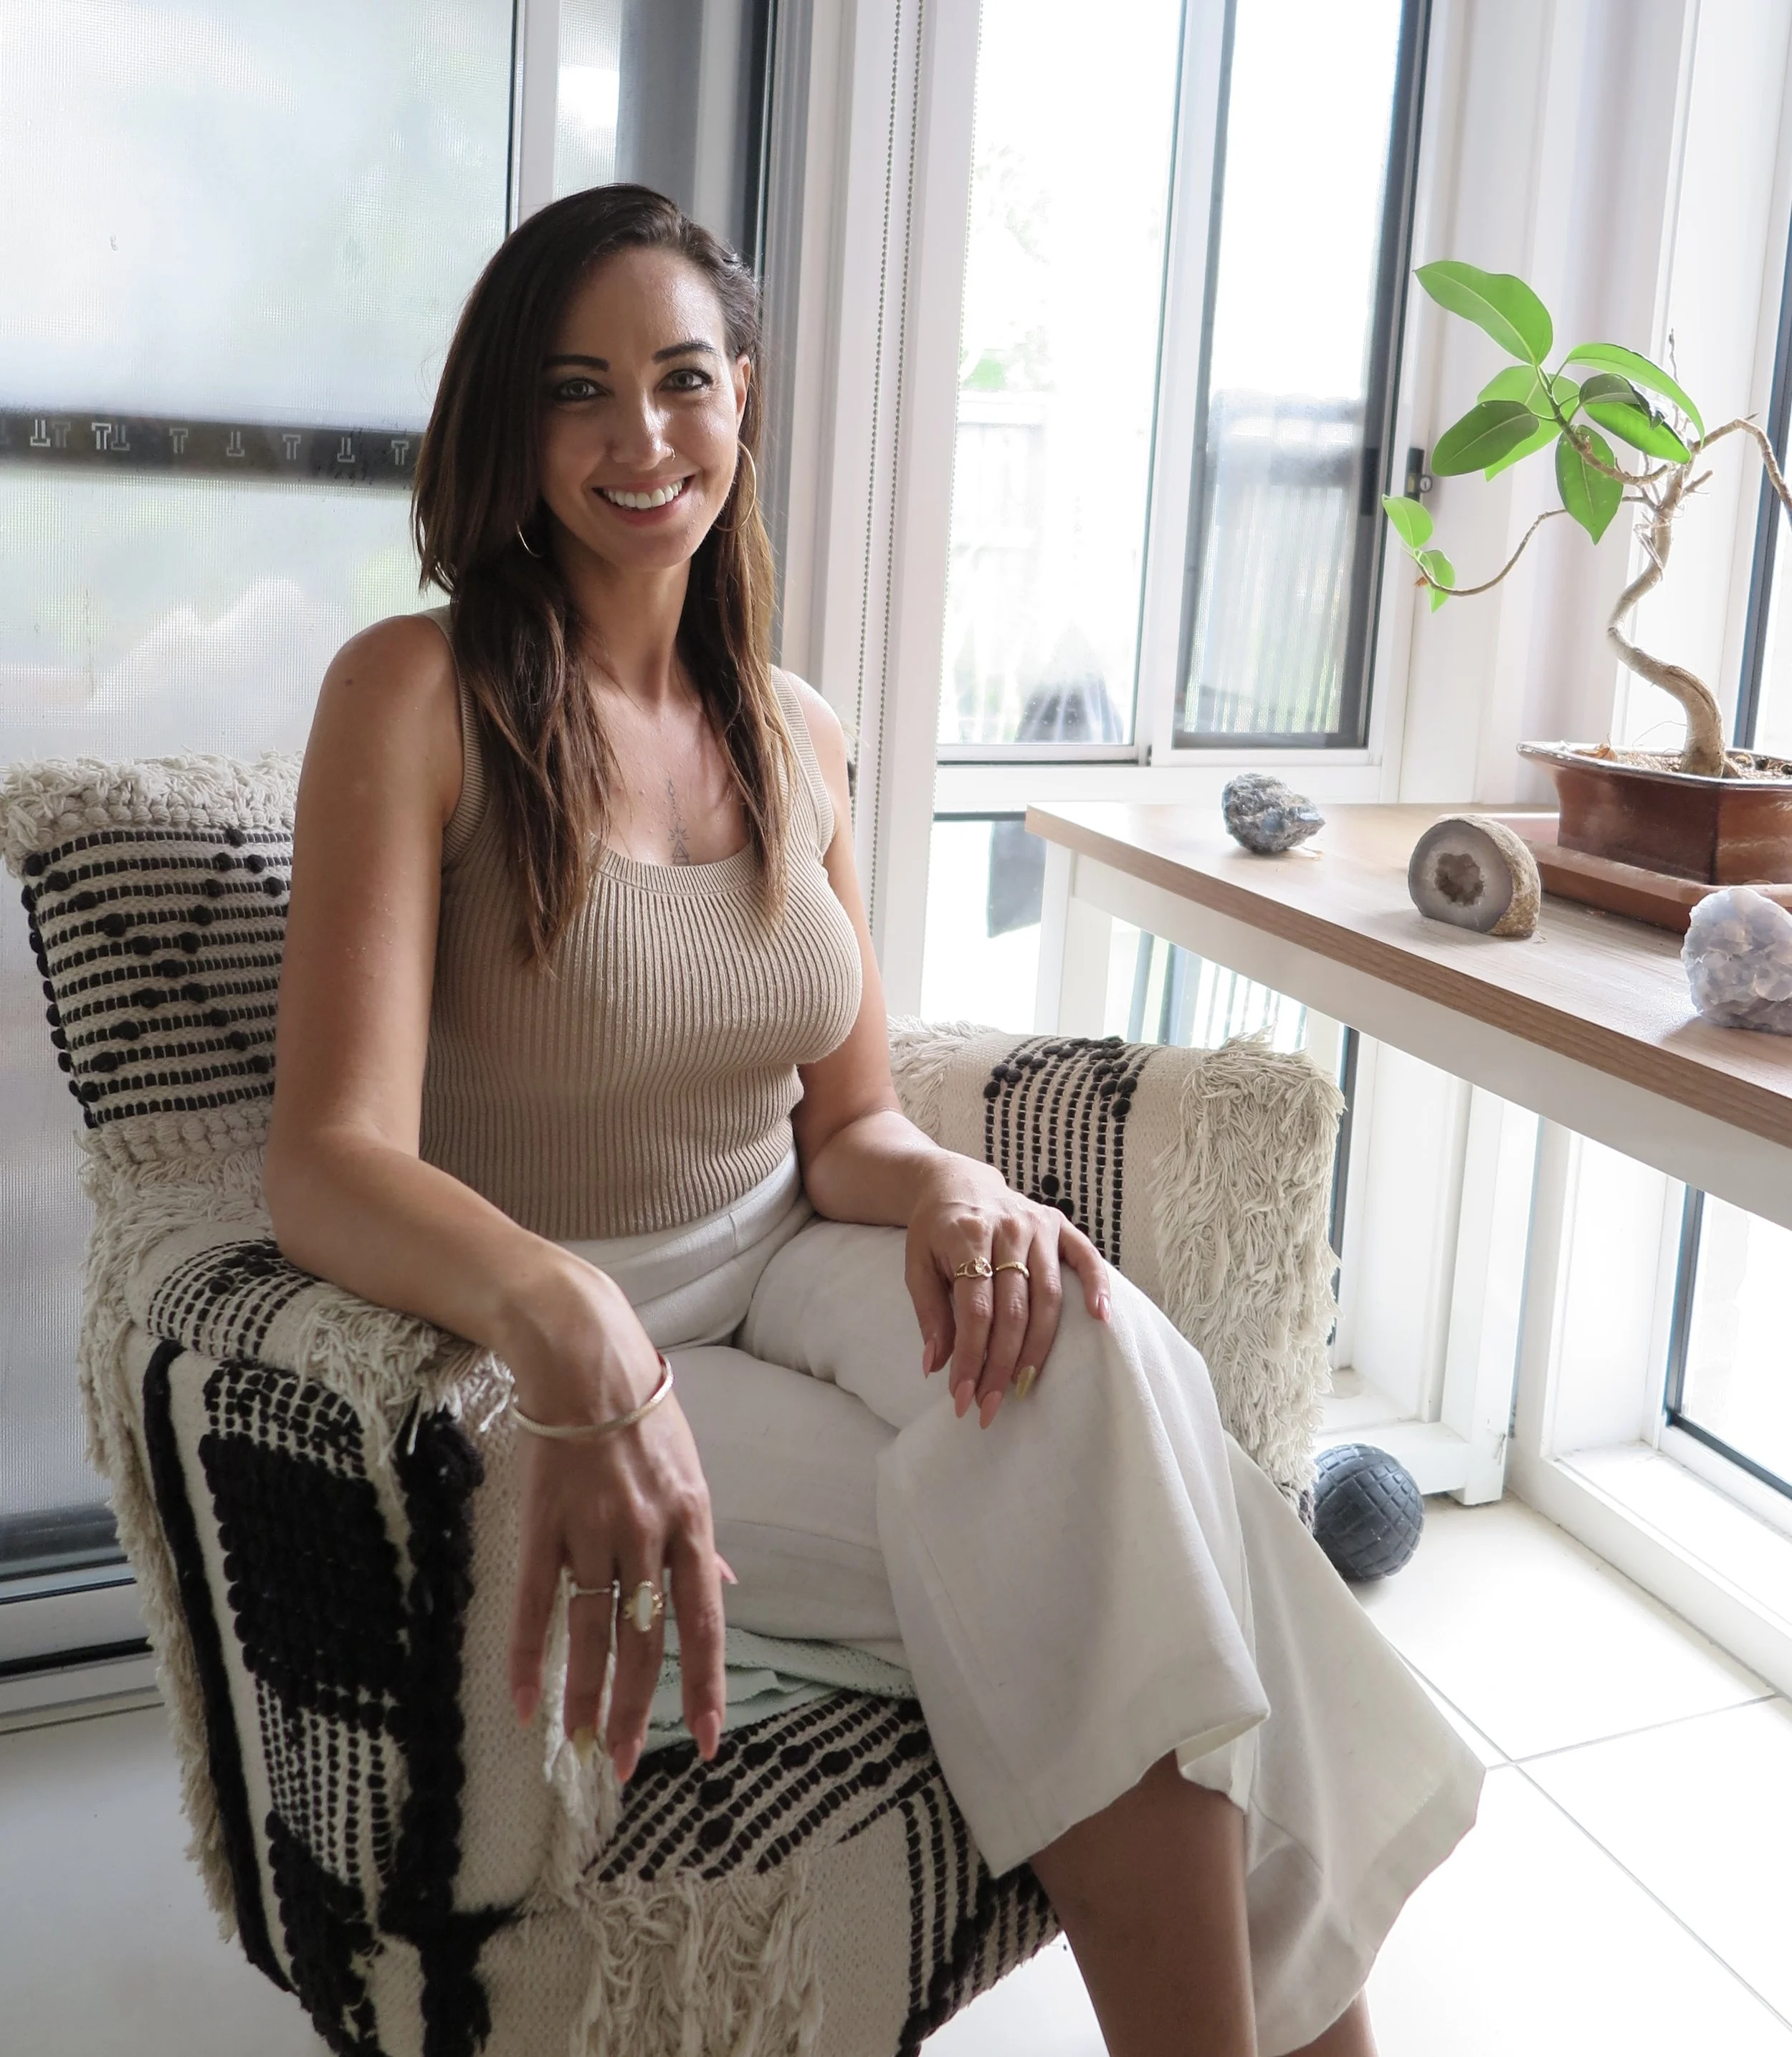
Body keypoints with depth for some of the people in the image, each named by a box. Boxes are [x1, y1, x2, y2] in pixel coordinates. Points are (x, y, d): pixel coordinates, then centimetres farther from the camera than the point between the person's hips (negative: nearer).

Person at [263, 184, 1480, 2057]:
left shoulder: (797, 739, 6)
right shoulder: (417, 696, -11)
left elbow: (843, 1126, 8)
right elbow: (331, 1160, -22)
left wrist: (946, 1185, -18)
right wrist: (563, 1323, -43)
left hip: (788, 1275, 4)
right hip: (545, 1351, -4)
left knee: (1090, 1352, -29)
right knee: (1067, 1563, -26)